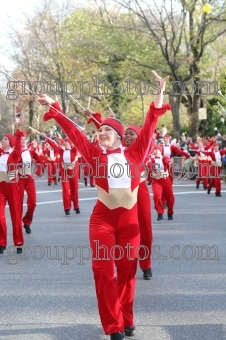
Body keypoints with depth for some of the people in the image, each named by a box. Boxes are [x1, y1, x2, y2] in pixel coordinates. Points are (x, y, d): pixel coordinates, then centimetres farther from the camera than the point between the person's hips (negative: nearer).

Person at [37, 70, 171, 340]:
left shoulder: (134, 153, 3)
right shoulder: (96, 155, 2)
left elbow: (150, 124, 4)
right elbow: (72, 131, 5)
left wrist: (160, 93, 2)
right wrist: (53, 107, 8)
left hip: (129, 218, 1)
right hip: (102, 218, -1)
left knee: (127, 269, 10)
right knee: (104, 270, -2)